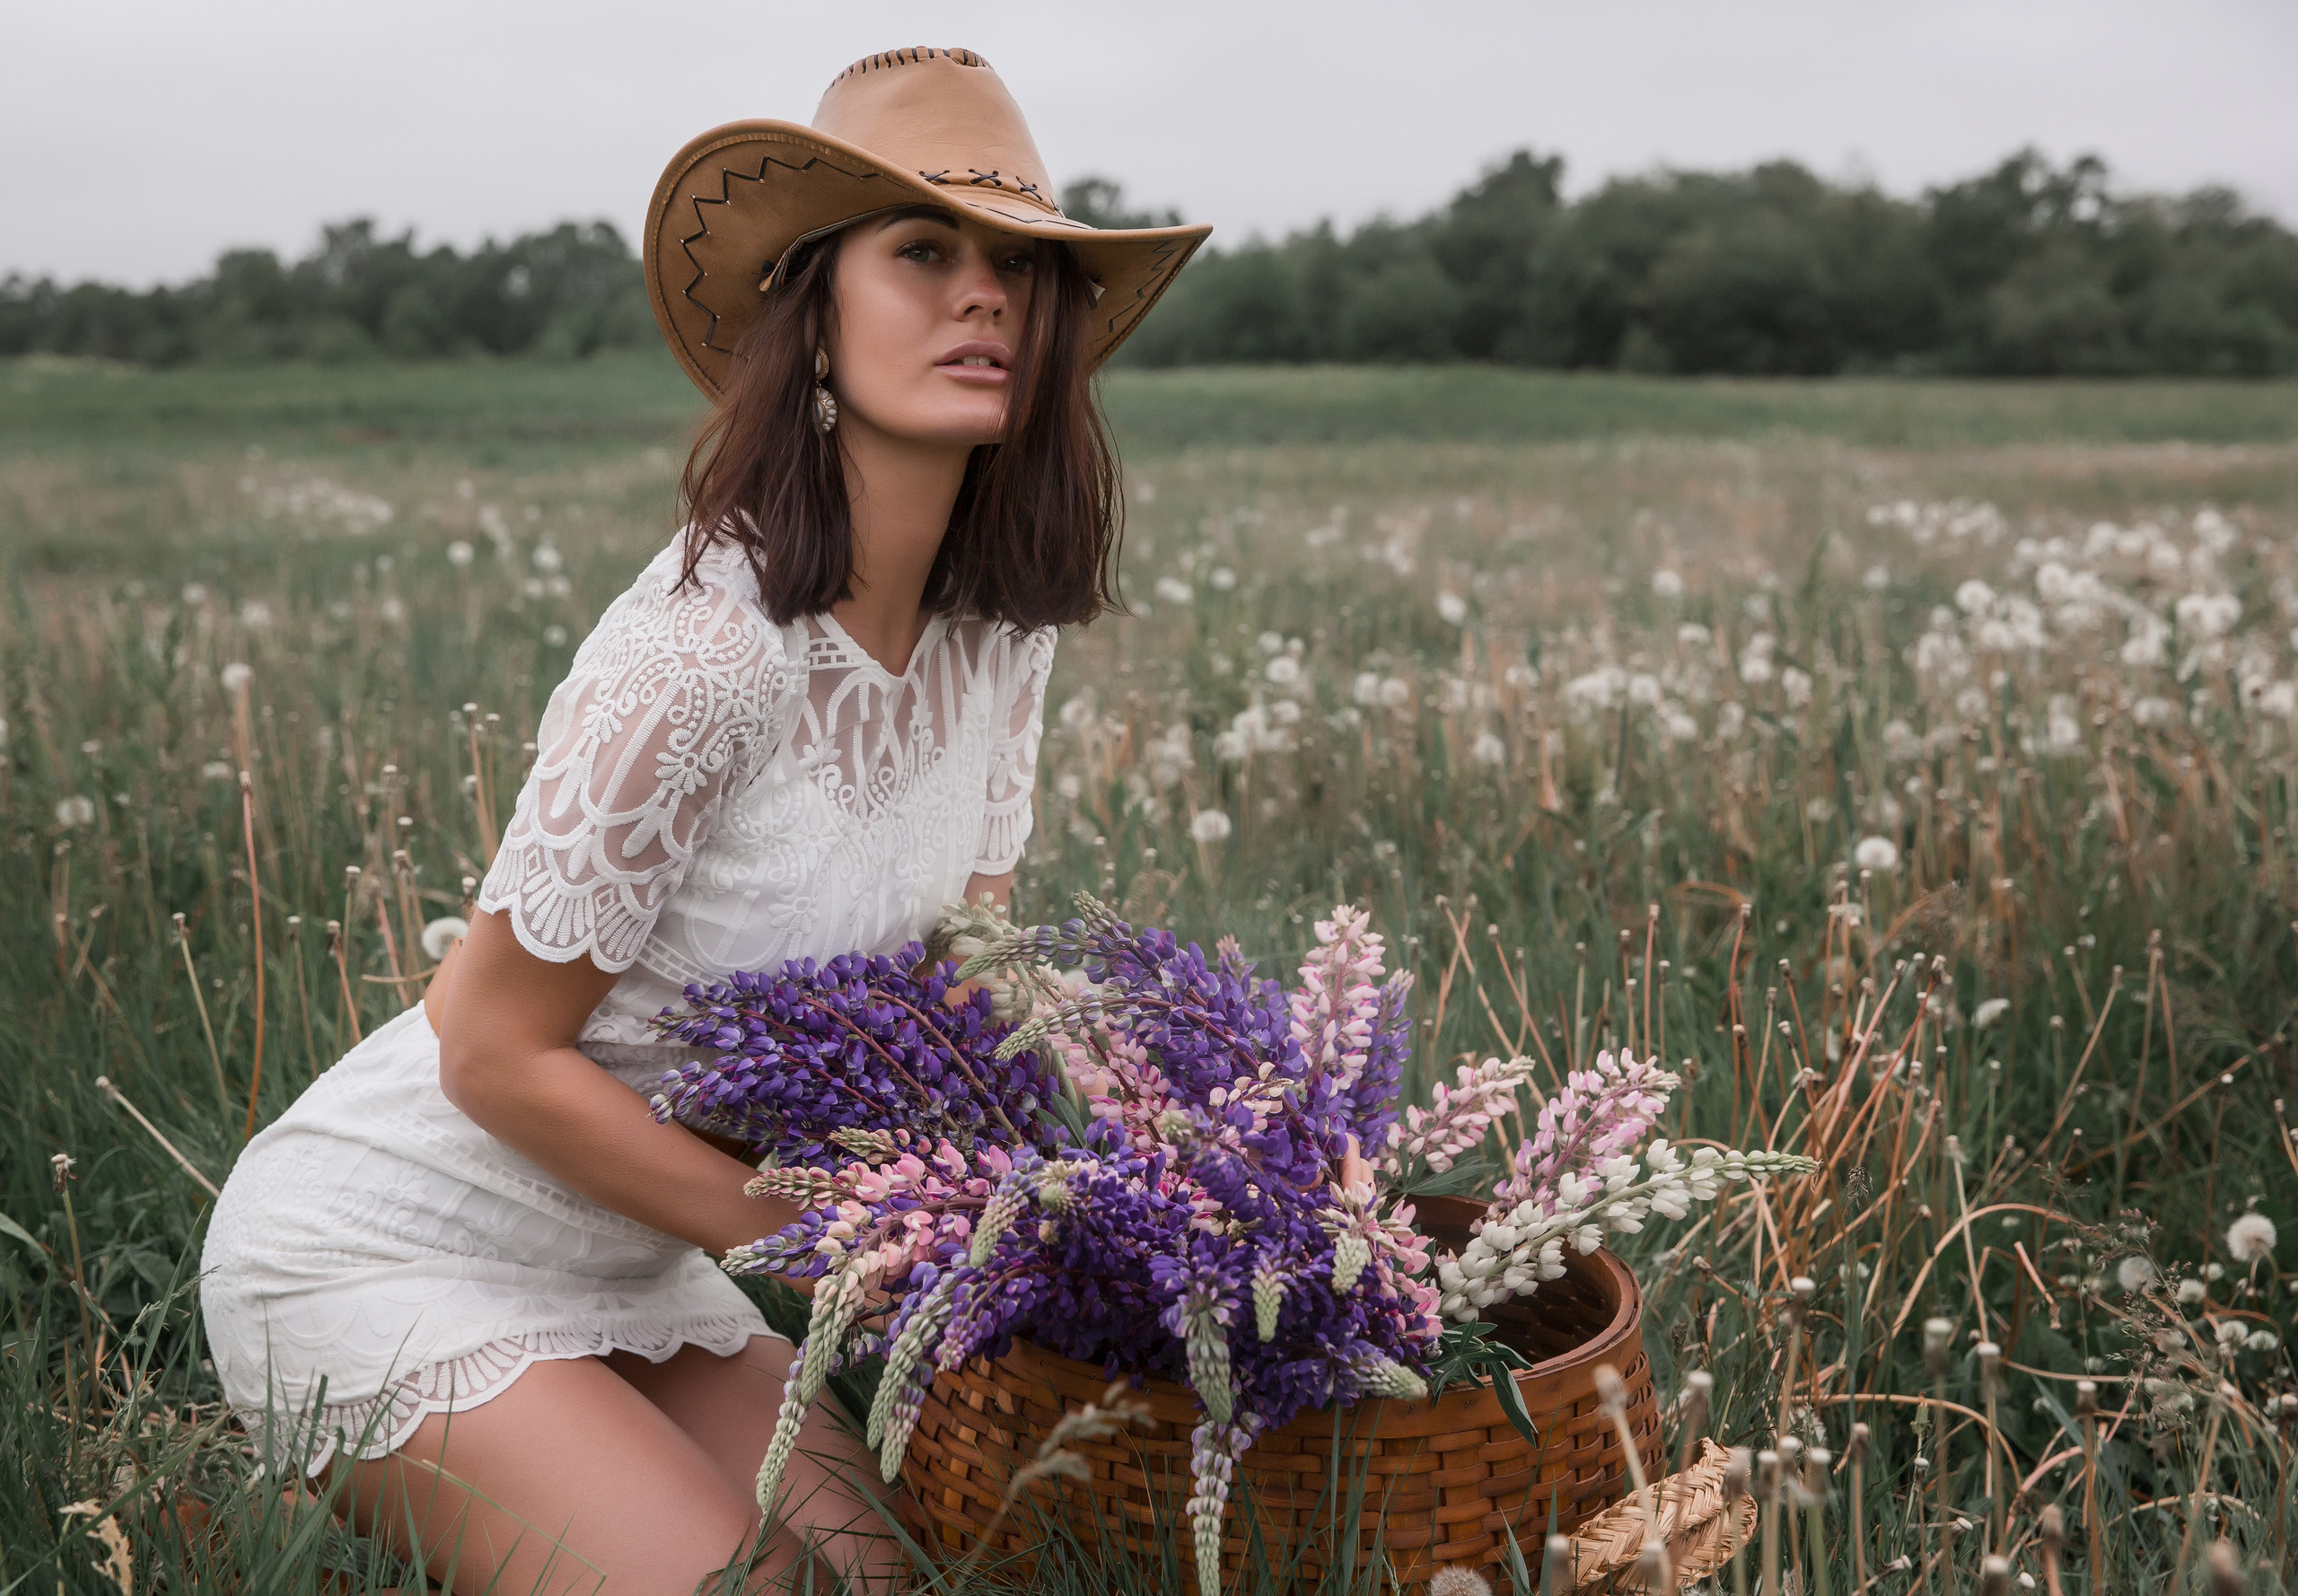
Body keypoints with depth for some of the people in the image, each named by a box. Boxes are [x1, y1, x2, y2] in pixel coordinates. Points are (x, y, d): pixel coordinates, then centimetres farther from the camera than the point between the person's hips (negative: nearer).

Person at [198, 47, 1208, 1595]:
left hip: (634, 1266, 7)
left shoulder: (1000, 630, -5)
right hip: (385, 1256, -7)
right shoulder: (707, 647, -29)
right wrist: (818, 1241, -16)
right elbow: (494, 1054, -21)